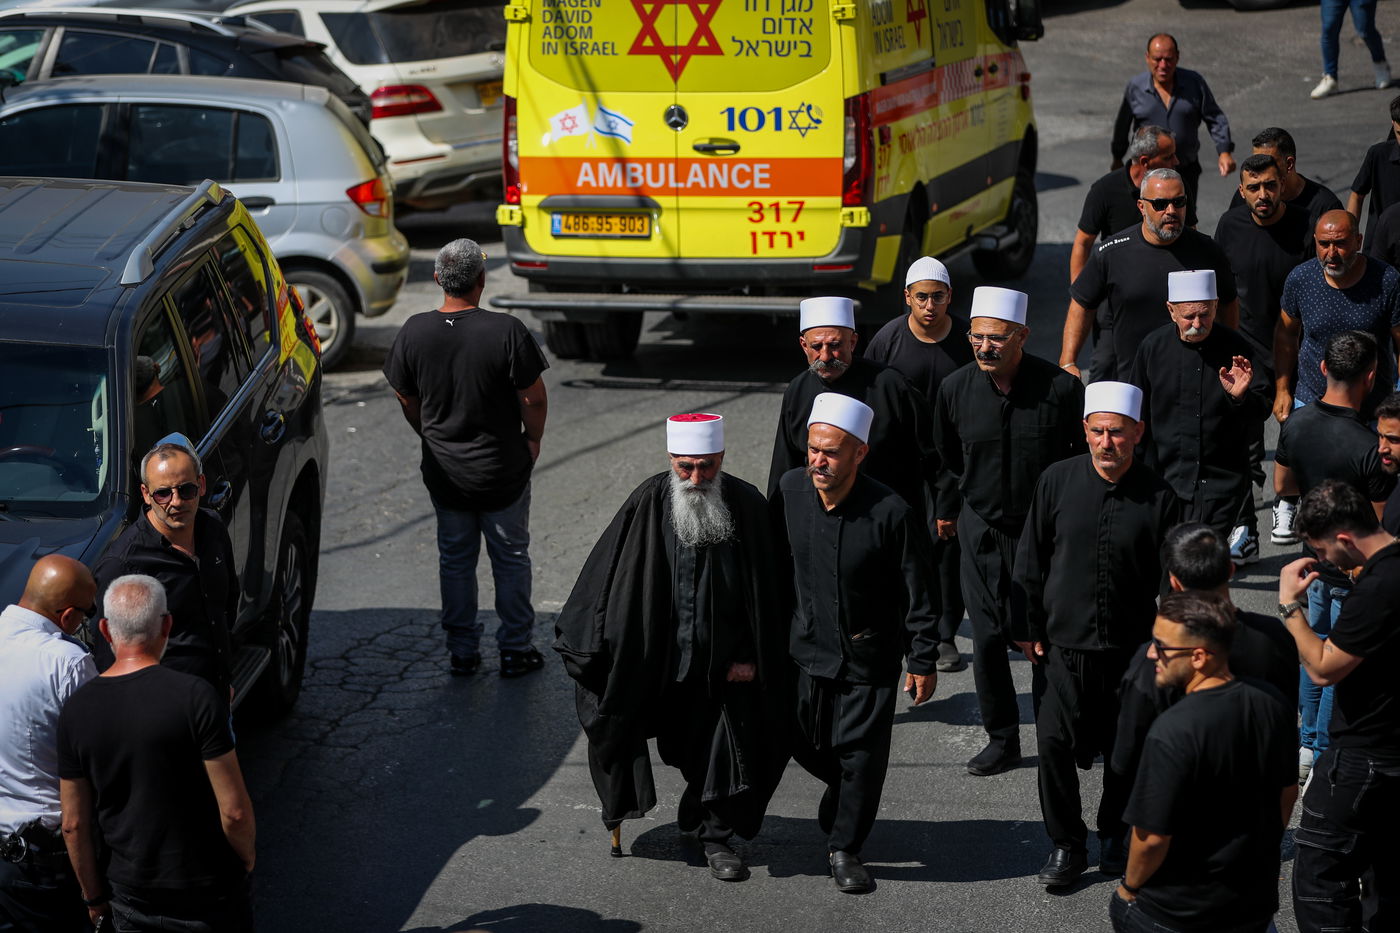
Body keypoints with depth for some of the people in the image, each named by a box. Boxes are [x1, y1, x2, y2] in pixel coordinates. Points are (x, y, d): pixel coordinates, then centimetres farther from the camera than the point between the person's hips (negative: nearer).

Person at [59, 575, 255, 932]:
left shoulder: (76, 709, -8)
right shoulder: (197, 697, -20)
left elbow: (74, 824, -1)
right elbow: (234, 810, -18)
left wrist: (93, 896, 12)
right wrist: (248, 857, 2)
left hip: (130, 895, 3)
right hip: (207, 889, -3)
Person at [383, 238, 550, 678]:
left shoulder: (413, 332, -10)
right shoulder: (506, 331, -21)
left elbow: (406, 398, 3)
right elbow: (535, 398, -15)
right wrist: (532, 440, 4)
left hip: (444, 472, 3)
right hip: (503, 471, -3)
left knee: (455, 559, 18)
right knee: (511, 558, 14)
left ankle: (462, 651, 24)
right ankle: (515, 650, 22)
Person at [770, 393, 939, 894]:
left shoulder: (891, 513, -22)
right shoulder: (790, 490, -10)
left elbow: (918, 591, -12)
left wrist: (923, 660, -8)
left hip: (870, 656, -4)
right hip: (807, 647, 4)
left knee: (861, 754, 3)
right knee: (806, 743, 14)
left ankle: (845, 847, 22)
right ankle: (843, 791, 46)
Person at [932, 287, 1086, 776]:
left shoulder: (1061, 387, -13)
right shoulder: (955, 389, -5)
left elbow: (1083, 457, 1)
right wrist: (947, 508, 23)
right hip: (982, 529, 2)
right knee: (987, 639, 2)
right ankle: (1002, 740, 16)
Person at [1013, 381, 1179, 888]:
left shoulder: (1159, 497, -7)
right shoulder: (1057, 481, -4)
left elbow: (1170, 578, 1)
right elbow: (1030, 561, 5)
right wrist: (1028, 627, 5)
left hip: (1132, 646, 0)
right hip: (1066, 641, 0)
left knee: (1125, 749, 10)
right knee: (1054, 744, -4)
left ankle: (1114, 836, 33)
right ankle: (1067, 845, 13)